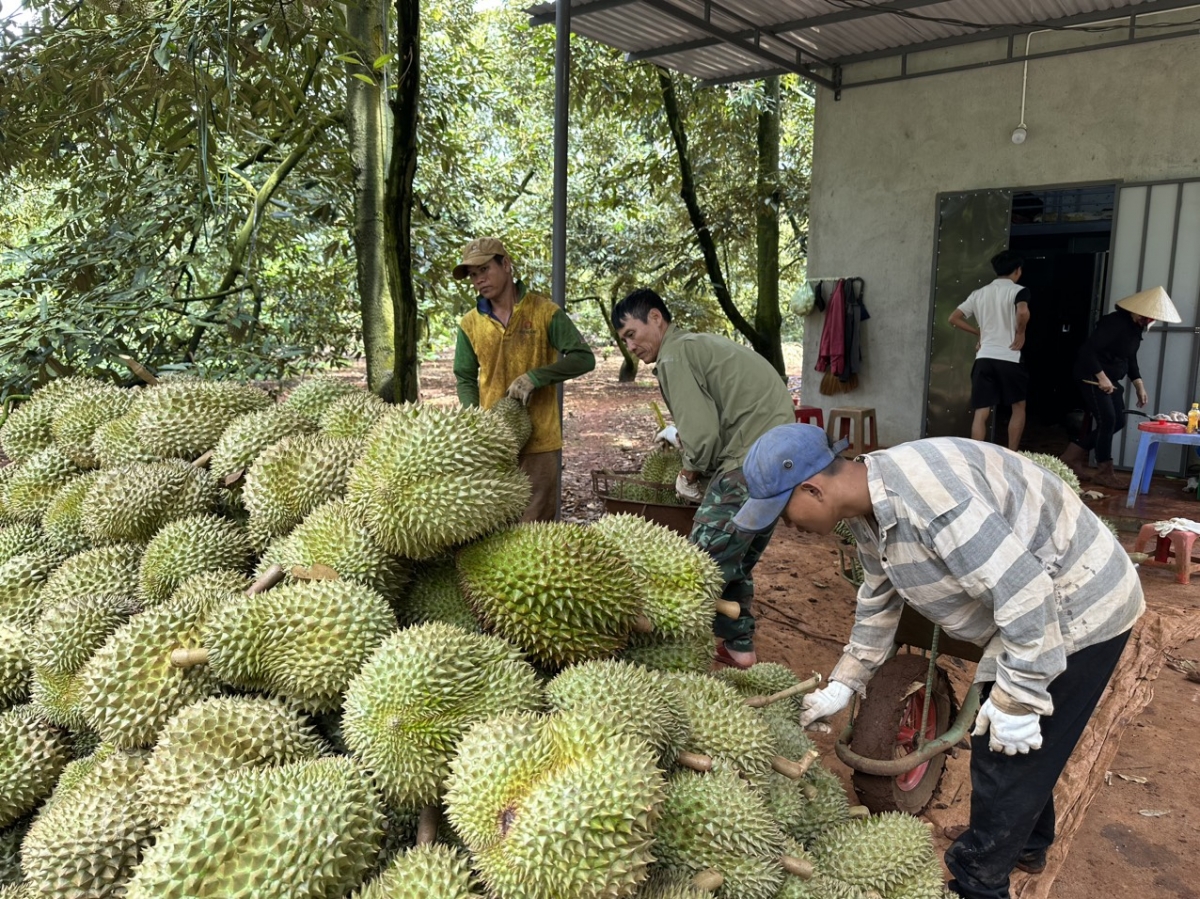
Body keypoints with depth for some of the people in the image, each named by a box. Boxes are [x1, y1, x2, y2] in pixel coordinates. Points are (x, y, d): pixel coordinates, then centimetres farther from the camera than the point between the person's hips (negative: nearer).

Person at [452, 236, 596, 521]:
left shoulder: (544, 312, -4)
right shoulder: (470, 324, 6)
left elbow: (584, 359, -8)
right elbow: (466, 379, 13)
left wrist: (534, 377, -17)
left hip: (540, 442, -3)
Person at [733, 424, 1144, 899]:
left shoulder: (922, 492, -35)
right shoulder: (870, 510, -2)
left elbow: (1024, 590, -33)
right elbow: (878, 603, 12)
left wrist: (1016, 700, -24)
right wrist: (841, 686, 14)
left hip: (1078, 607, -9)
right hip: (1030, 608, 9)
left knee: (1006, 751, 1)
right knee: (998, 737, 22)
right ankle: (1026, 842, 45)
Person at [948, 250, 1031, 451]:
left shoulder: (979, 293, 12)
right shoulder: (1018, 290, -2)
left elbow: (954, 318, 10)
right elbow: (1023, 312, -24)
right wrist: (1020, 334, -7)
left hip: (983, 359, 3)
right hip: (1009, 359, -3)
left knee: (981, 413, 2)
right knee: (1019, 407, 17)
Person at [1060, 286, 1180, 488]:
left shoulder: (1137, 327, 8)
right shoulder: (1115, 322, -20)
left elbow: (1131, 359, 17)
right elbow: (1087, 350, -25)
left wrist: (1139, 386, 9)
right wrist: (1101, 377, -27)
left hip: (1111, 379, 10)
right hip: (1092, 377, -10)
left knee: (1118, 421, 7)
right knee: (1107, 420, -12)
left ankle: (1073, 455, 14)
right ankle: (1104, 472, -3)